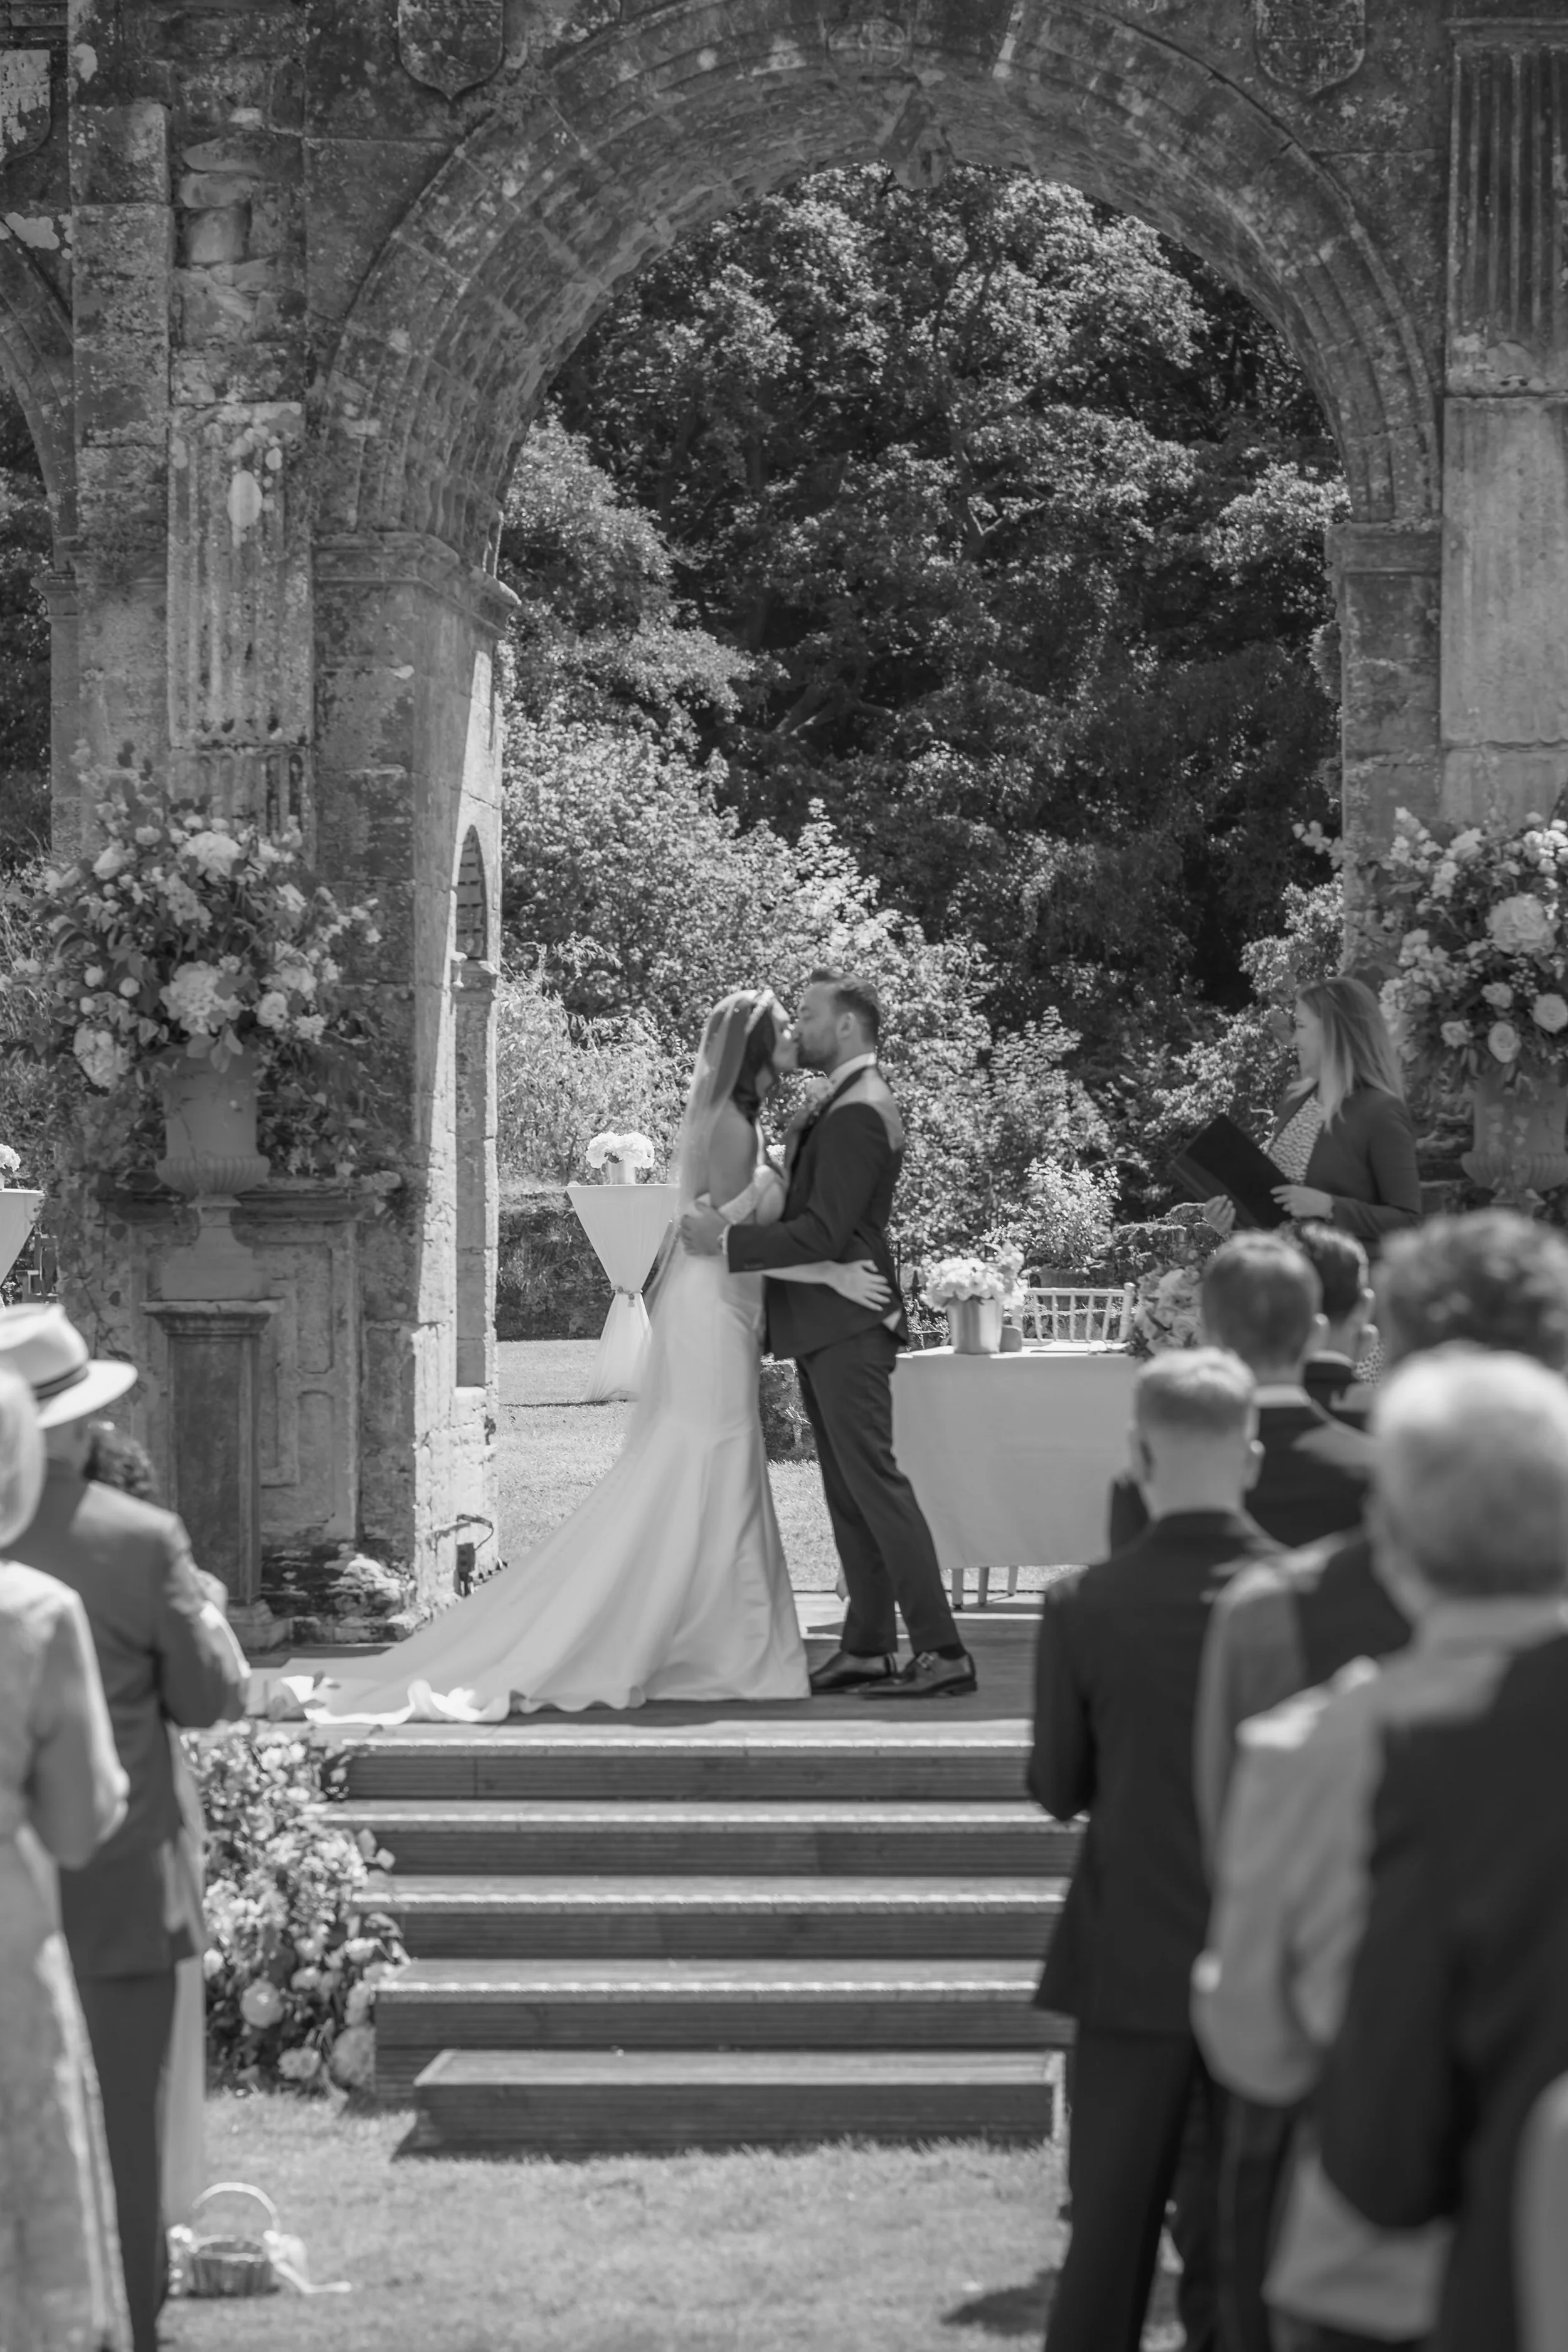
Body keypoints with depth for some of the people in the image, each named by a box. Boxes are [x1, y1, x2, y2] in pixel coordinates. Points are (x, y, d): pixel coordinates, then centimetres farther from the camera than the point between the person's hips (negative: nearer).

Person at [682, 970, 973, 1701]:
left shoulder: (857, 1114, -17)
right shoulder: (850, 1105, 16)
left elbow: (822, 1233, -22)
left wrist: (726, 1241, -18)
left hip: (846, 1327, -11)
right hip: (829, 1325, 11)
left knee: (873, 1482, -11)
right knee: (850, 1492, 12)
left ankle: (941, 1652, -11)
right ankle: (866, 1648, 16)